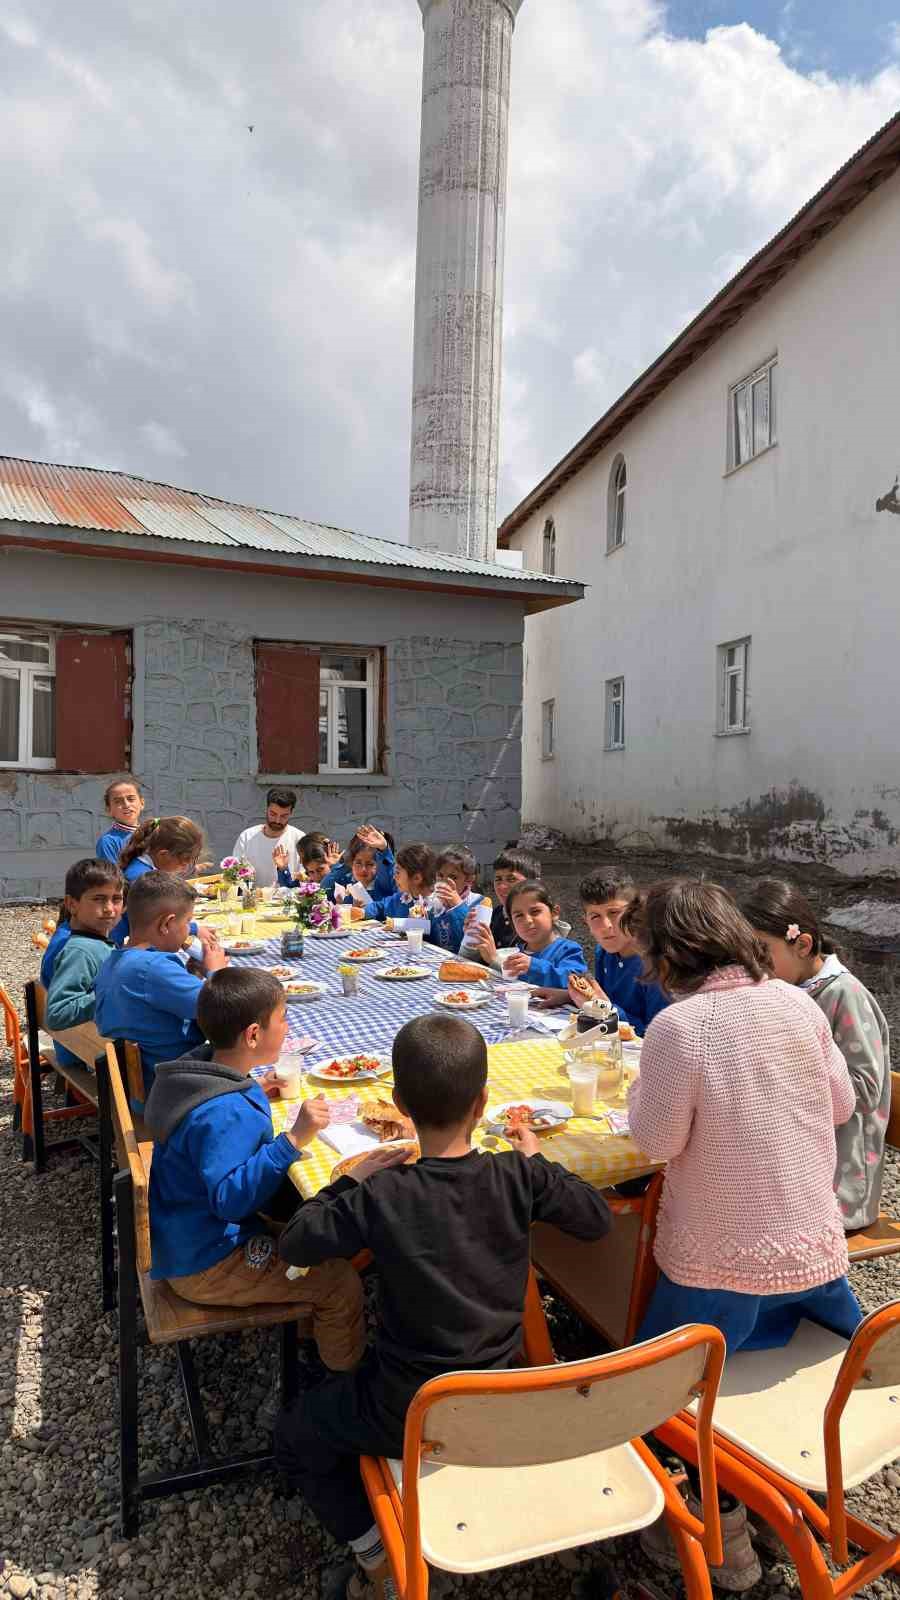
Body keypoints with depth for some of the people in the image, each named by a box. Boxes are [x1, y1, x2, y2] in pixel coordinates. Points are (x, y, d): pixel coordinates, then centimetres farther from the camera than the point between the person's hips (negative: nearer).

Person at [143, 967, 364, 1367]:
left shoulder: (200, 1070, 0)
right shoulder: (224, 1114, -32)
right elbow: (230, 1197, -38)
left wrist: (254, 1094, 10)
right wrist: (292, 1139, -42)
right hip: (203, 1267, -10)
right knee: (341, 1282, -10)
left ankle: (310, 1330, 35)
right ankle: (348, 1377, 12)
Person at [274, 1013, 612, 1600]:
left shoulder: (380, 1195, -23)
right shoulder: (521, 1177, -17)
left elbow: (295, 1244, -9)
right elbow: (597, 1217, -1)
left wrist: (353, 1178, -1)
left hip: (409, 1417, -3)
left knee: (295, 1437, 23)